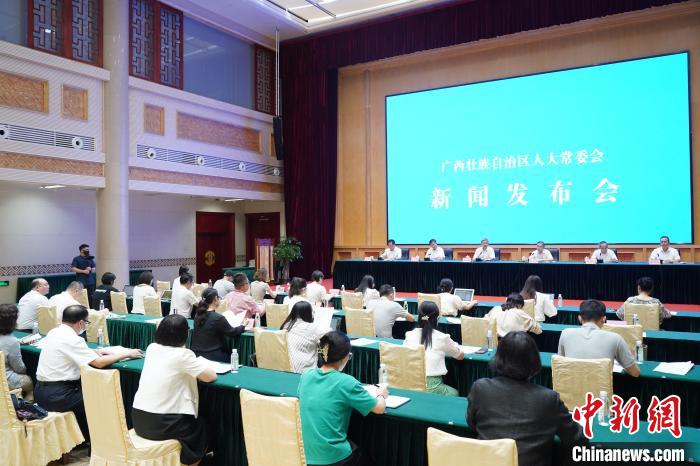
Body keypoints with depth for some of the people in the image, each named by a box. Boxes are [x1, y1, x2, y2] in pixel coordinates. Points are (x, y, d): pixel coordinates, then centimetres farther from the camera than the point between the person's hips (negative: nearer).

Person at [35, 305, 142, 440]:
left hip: (41, 391, 9)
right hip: (55, 396, -9)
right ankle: (87, 440, 21)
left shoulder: (54, 332, 6)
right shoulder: (72, 339, -20)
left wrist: (93, 352, 12)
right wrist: (126, 354, -11)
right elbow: (99, 363, -22)